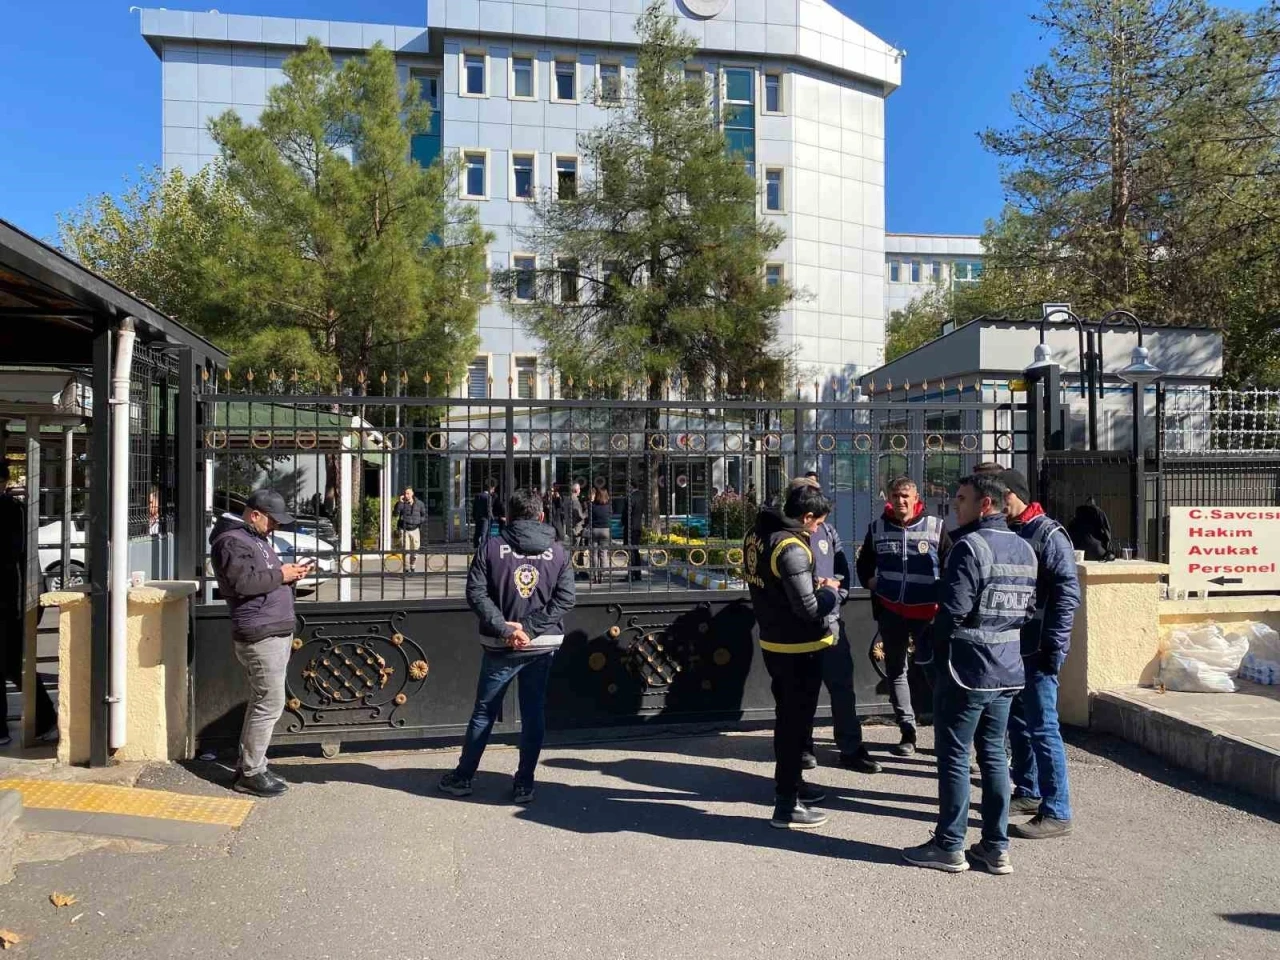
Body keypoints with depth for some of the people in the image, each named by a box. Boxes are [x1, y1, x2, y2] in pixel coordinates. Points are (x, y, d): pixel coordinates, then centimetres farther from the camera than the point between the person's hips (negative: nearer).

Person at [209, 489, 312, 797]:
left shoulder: (257, 538, 21)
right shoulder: (232, 541, -11)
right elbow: (243, 582, -24)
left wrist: (289, 574, 8)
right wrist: (280, 575, -14)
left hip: (276, 632, 10)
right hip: (261, 635, -10)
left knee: (262, 702, 15)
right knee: (270, 704, -7)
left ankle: (249, 766, 24)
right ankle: (250, 774, 3)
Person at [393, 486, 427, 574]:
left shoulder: (419, 504, 4)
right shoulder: (402, 503, -1)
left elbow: (424, 515, 13)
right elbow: (396, 513, -17)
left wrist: (420, 521, -6)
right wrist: (400, 502, -21)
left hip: (415, 529, 1)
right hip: (404, 530, -1)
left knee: (415, 550, 3)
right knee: (406, 551, -6)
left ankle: (412, 568, 21)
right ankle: (407, 569, 2)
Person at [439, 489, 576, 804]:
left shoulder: (492, 547, -2)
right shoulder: (558, 551, 2)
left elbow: (476, 592, -10)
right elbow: (565, 598, -5)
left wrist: (504, 628, -12)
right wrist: (529, 628, -10)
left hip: (501, 646, -1)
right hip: (542, 646, 1)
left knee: (484, 711, 11)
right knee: (534, 713, 10)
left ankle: (462, 777, 23)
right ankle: (524, 784, 15)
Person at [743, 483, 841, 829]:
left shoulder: (758, 535, 3)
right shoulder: (791, 548, -25)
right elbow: (809, 608, -24)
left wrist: (812, 586, 7)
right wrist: (830, 591, -5)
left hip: (772, 642, 9)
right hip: (799, 649, -9)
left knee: (787, 717, 23)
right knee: (796, 722, 3)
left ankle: (790, 782, 40)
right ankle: (787, 806, 12)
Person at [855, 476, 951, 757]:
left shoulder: (935, 527, -3)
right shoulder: (877, 528, 5)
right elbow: (864, 562, 20)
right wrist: (869, 580, 2)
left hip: (926, 610, -3)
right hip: (890, 610, 3)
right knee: (896, 670, 9)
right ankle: (907, 732, 19)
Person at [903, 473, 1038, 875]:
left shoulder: (969, 546, -16)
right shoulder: (1025, 549, 10)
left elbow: (953, 611, -21)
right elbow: (1029, 609, 14)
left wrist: (926, 650, -7)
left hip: (965, 669, -8)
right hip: (1007, 670, 8)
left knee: (954, 756, 3)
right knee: (994, 755, 15)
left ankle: (949, 847, 11)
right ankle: (996, 847, 20)